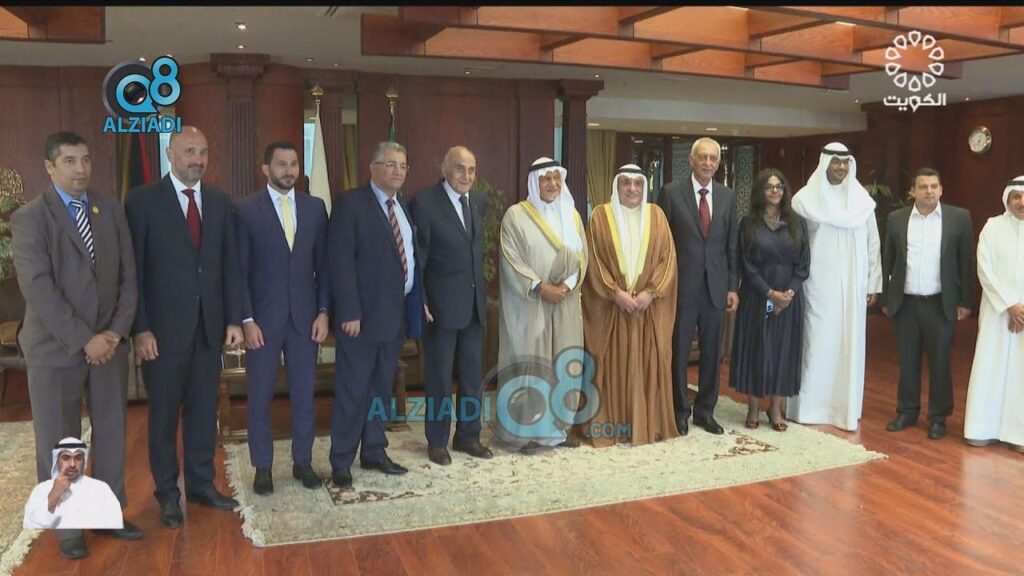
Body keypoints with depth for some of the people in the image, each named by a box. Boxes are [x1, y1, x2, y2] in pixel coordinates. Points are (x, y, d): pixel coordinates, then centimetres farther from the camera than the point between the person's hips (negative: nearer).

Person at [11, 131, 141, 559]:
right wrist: (84, 340, -18)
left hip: (110, 343, 4)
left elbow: (128, 275, 6)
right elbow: (38, 288, -15)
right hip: (55, 348, -4)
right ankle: (67, 527, 22)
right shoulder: (29, 218, -7)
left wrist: (118, 332, -5)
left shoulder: (110, 208, 6)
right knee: (58, 443, 7)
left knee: (112, 435, 11)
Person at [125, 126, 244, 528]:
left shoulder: (219, 201, 7)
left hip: (210, 325, 4)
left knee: (204, 409, 11)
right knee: (164, 413, 8)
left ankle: (201, 484, 26)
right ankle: (167, 494, 23)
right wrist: (140, 328, -12)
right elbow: (133, 270, -8)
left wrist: (234, 319, 3)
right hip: (164, 328, -3)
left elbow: (230, 265, 8)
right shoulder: (143, 201, -5)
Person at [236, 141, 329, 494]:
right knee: (260, 396, 7)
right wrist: (246, 319, -9)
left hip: (305, 317, 2)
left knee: (303, 394, 9)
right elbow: (240, 270, -4)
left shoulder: (315, 207, 5)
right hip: (262, 318, -2)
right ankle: (262, 467, 20)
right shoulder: (246, 210, -3)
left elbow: (323, 264, 6)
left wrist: (323, 311, 0)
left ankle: (303, 461, 24)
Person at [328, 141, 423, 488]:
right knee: (352, 391, 1)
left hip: (398, 313, 7)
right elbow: (340, 262, -14)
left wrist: (418, 301, 6)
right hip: (363, 314, -7)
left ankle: (374, 452, 27)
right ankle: (341, 462, 13)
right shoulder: (350, 203, -8)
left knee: (382, 387, 15)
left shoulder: (404, 207, 14)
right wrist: (349, 312, -19)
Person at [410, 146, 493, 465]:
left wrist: (482, 291, 10)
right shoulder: (424, 202, -11)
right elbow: (417, 257, -10)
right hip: (441, 304, -6)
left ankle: (468, 436, 28)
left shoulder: (478, 202, 8)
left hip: (474, 303, 6)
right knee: (440, 376, 6)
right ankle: (437, 442, 21)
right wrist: (420, 302, -12)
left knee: (473, 374, 13)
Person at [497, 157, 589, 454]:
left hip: (565, 304, 5)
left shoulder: (572, 215, 11)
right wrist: (539, 287, -17)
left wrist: (567, 285, -9)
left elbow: (582, 255, 7)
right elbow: (511, 259, -10)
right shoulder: (516, 215, -4)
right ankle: (525, 430, 5)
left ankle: (559, 426, 18)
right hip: (529, 303, -5)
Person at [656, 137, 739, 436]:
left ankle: (705, 410, 24)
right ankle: (679, 411, 21)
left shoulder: (728, 196, 7)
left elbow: (732, 245, 9)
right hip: (682, 285, -3)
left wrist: (733, 286, 5)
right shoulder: (671, 192, -3)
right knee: (678, 351, 6)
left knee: (712, 352, 10)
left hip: (716, 286, 3)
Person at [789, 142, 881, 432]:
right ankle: (811, 406, 9)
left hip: (852, 287, 3)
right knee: (816, 343, 0)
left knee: (848, 345, 7)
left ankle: (845, 407, 16)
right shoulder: (805, 199, -4)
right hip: (817, 286, -3)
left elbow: (872, 245, 9)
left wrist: (873, 285, 6)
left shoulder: (862, 200, 6)